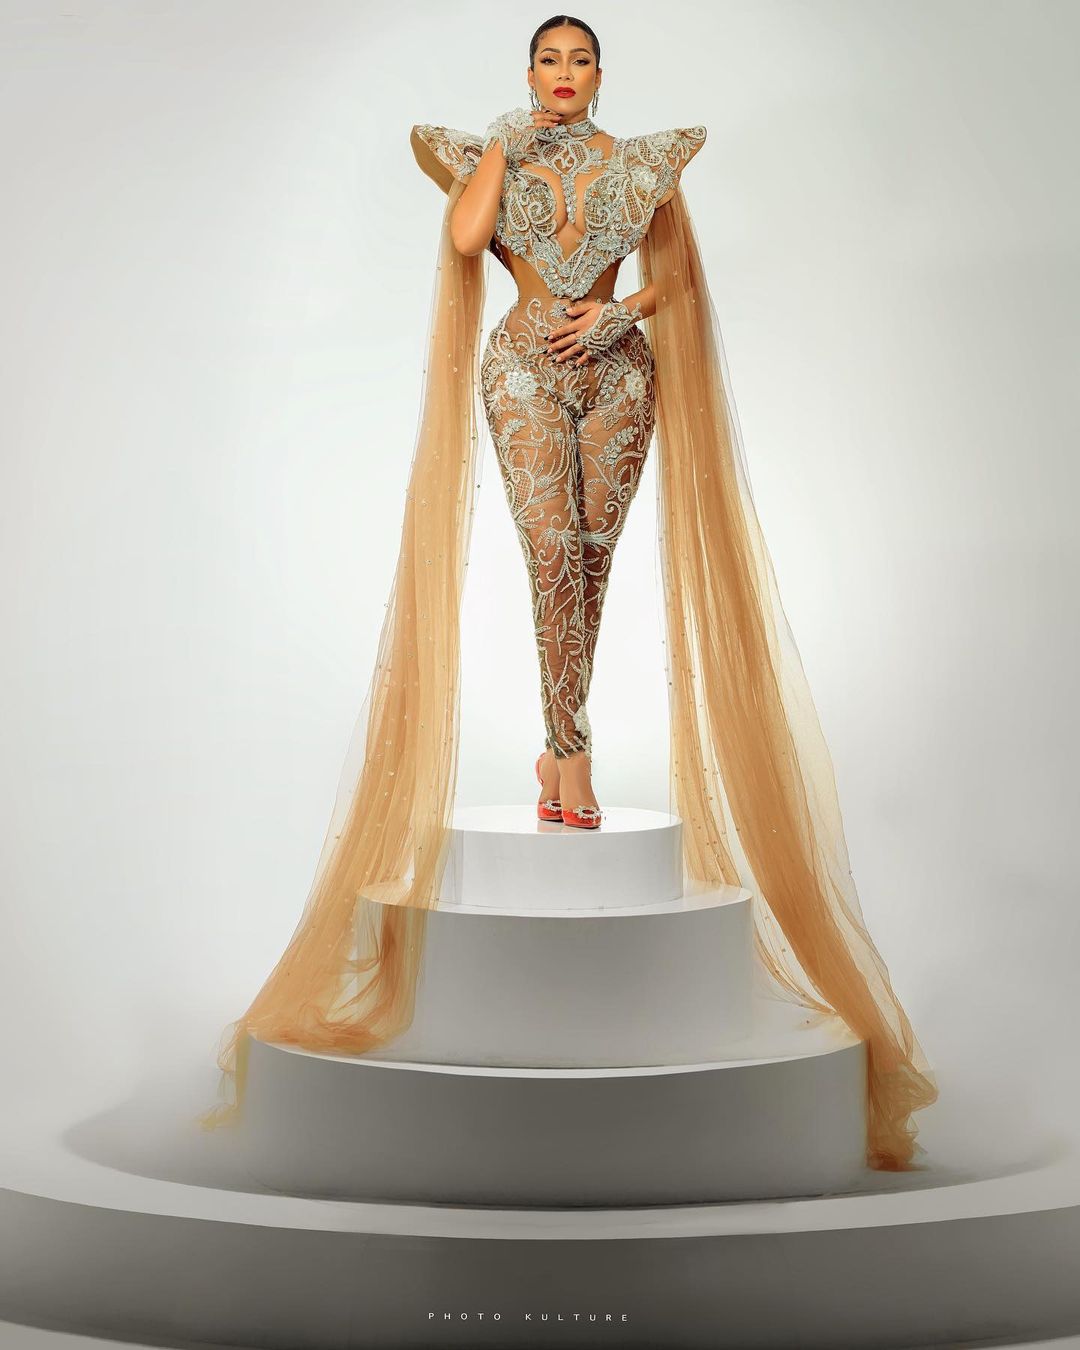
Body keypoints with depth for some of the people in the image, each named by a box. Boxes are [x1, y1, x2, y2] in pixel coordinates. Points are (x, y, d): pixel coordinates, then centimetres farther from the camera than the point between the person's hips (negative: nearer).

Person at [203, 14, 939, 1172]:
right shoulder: (494, 153, 8)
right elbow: (461, 239, -11)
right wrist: (505, 144, -3)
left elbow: (674, 273, 8)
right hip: (523, 367, -1)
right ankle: (572, 757, -14)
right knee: (552, 550, -14)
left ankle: (558, 742, 15)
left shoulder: (640, 162, 11)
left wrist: (616, 311, -9)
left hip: (618, 368, 2)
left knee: (591, 554, 1)